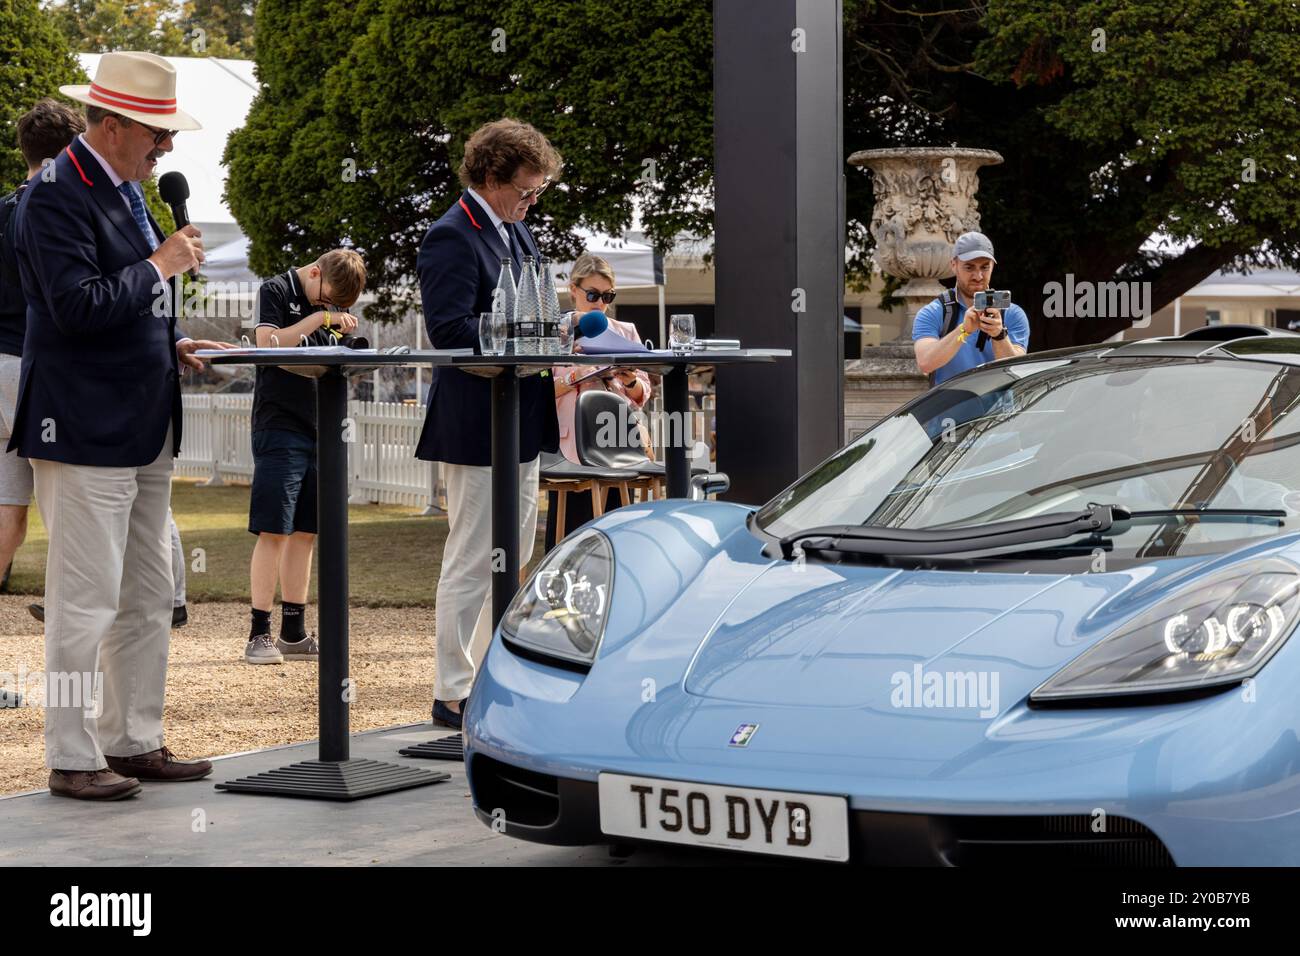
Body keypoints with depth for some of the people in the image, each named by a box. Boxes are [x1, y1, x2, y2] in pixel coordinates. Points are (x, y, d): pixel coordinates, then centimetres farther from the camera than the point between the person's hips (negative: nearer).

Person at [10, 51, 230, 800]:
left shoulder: (127, 190, 15)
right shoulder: (57, 197, -14)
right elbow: (78, 304, -24)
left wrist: (172, 344, 10)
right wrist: (162, 265, -16)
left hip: (145, 427, 10)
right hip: (86, 429, -10)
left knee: (149, 597, 14)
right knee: (86, 600, -5)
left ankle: (134, 741, 24)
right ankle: (73, 759, 3)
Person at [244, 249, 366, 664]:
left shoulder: (330, 303, 17)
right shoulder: (276, 291, -3)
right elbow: (268, 343, -17)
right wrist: (319, 318, -17)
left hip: (319, 430, 7)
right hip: (279, 427, -7)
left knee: (305, 532, 8)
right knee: (273, 531, -8)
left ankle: (294, 633, 14)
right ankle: (259, 634, -4)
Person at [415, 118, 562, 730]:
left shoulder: (516, 231, 14)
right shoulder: (451, 238, -15)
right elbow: (449, 329, -23)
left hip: (520, 426, 10)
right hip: (476, 427, -10)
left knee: (512, 557, 17)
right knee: (472, 561, -4)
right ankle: (452, 694, 5)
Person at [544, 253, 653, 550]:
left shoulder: (626, 332, 15)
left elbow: (643, 394, 13)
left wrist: (630, 382, -8)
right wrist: (574, 378, -15)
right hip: (571, 447, -3)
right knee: (568, 534, -5)